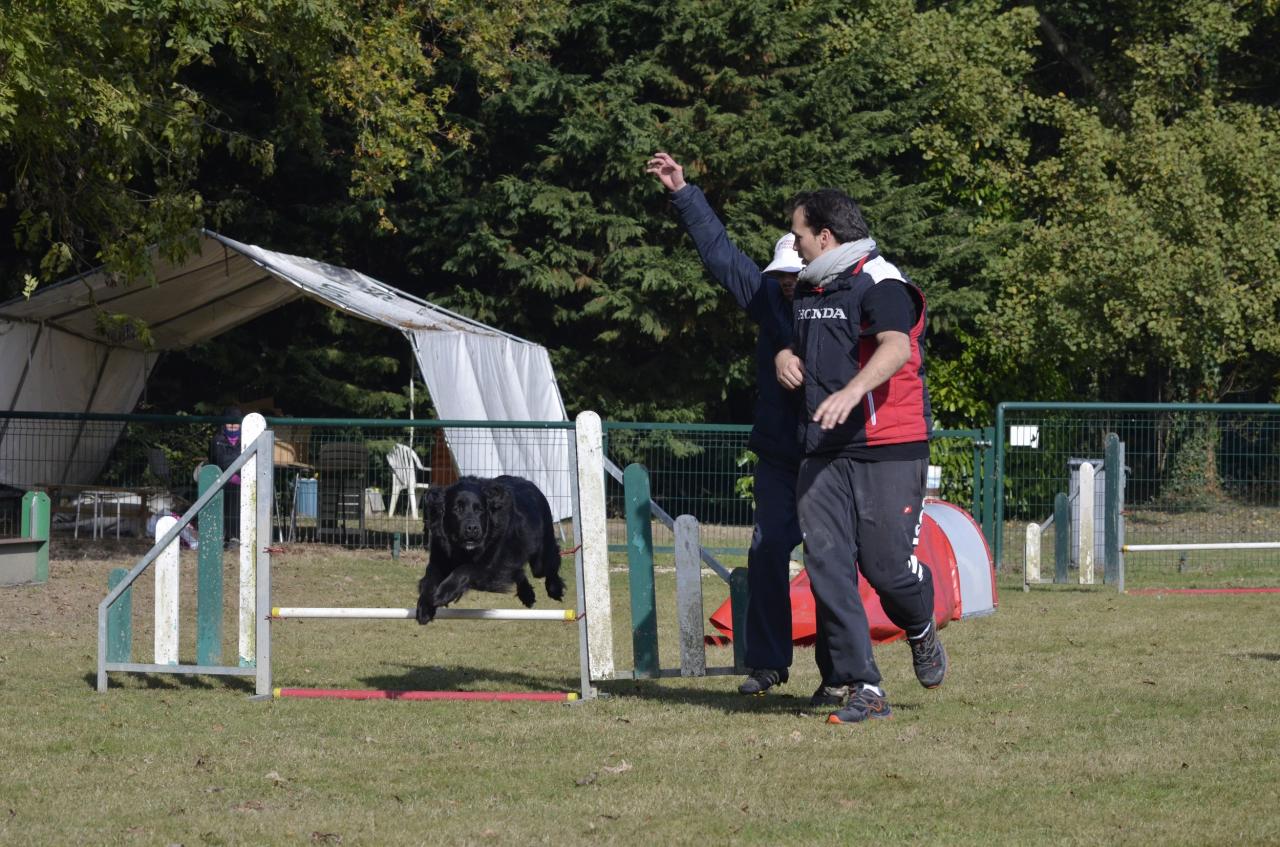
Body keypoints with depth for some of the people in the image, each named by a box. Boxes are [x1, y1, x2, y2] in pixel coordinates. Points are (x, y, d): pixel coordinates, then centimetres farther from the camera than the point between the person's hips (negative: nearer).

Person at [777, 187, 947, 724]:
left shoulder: (881, 285, -10)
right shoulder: (808, 290, 18)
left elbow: (896, 347, -27)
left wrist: (852, 391, -44)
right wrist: (785, 356, 10)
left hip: (889, 451, -7)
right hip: (823, 453, 7)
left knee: (886, 565, -8)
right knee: (827, 567, -6)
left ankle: (921, 632, 28)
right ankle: (863, 689, -4)